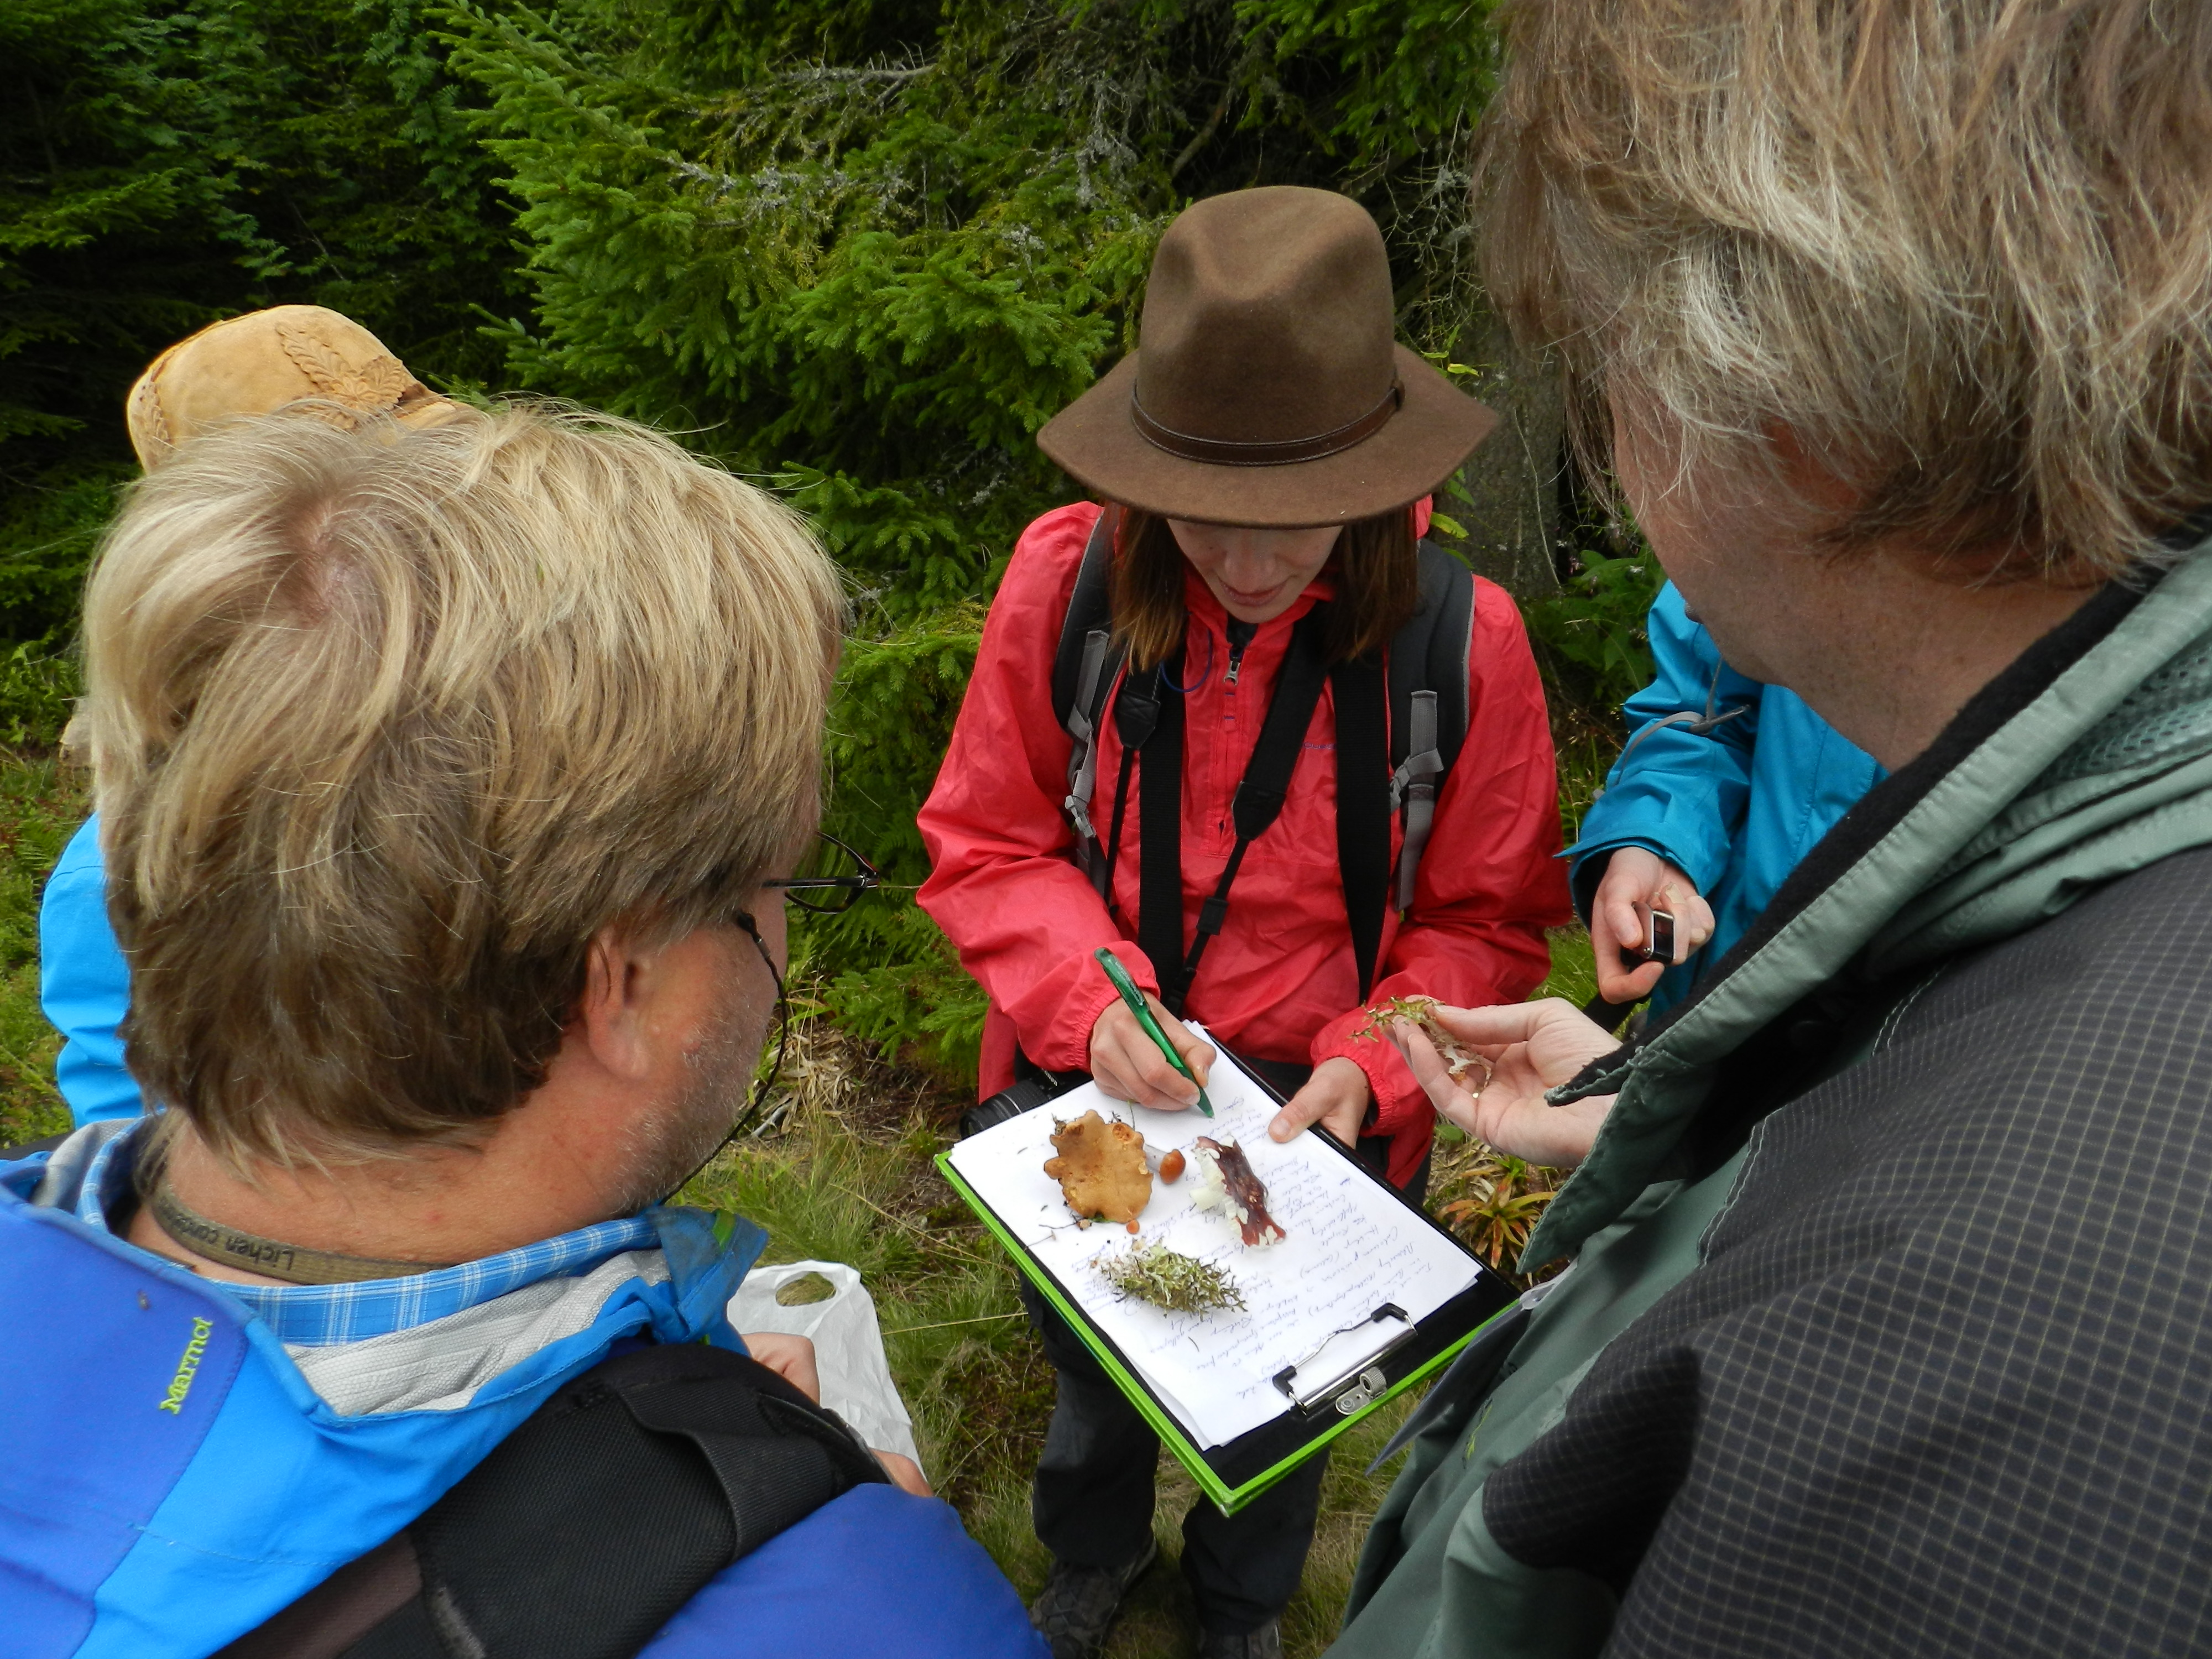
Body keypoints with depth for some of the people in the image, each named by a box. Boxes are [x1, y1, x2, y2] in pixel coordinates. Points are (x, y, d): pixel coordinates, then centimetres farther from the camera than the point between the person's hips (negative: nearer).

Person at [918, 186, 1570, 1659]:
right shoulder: (1068, 578, -19)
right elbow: (986, 847, -9)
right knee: (1090, 1370, 30)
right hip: (1091, 1098, 1)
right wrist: (1094, 998, -25)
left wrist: (1371, 1066, -23)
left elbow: (1488, 921, -9)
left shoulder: (1461, 635, -21)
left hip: (1320, 1120, 0)